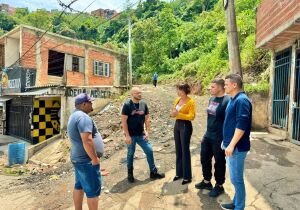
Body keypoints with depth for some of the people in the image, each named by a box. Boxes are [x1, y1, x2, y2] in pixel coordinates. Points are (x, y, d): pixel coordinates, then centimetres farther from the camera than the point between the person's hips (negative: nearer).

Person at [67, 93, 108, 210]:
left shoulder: (74, 116, 13)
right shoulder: (83, 117, -22)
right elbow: (87, 141, -30)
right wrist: (95, 159, -21)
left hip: (77, 158, 10)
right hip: (86, 161, -10)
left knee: (79, 186, 20)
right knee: (93, 190, 3)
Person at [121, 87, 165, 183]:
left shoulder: (143, 104, 0)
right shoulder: (127, 105, -13)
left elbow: (147, 118, 6)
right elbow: (124, 121, -13)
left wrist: (147, 131, -1)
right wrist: (127, 135, -16)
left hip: (141, 134, 4)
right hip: (131, 135, -4)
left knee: (149, 151, 6)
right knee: (130, 154, 11)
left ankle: (153, 172, 22)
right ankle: (130, 174, 31)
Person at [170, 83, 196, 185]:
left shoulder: (191, 102, -13)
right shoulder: (177, 100, 8)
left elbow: (192, 116, -19)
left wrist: (178, 114, -26)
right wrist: (172, 113, -8)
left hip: (186, 126, -7)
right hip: (177, 125, 7)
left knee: (185, 151, 0)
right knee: (178, 150, 14)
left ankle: (187, 177, 15)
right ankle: (179, 173, 28)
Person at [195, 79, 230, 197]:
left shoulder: (227, 101, -18)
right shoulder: (211, 99, 7)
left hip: (219, 138, -8)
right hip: (208, 136, 8)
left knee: (219, 162, 9)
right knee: (204, 159, 17)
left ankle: (219, 186, 30)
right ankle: (206, 181, 37)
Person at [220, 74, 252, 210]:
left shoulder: (242, 100, -17)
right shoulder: (233, 100, 13)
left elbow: (241, 125, -24)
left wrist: (232, 145, -24)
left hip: (237, 147, -10)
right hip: (230, 145, 10)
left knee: (236, 179, 3)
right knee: (235, 178, 20)